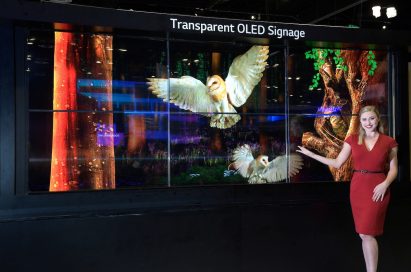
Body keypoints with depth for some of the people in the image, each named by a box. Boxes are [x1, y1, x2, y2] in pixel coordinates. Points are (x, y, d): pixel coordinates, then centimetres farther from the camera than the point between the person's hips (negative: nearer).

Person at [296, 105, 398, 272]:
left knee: (366, 233, -11)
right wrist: (310, 154, 5)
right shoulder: (352, 140, 6)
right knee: (365, 234, 6)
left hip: (378, 189, -3)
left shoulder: (389, 142, 2)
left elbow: (393, 169, 5)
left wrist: (385, 184, -15)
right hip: (357, 188, 3)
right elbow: (337, 163, 7)